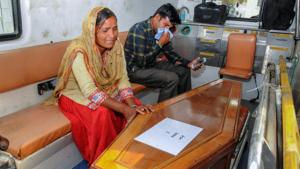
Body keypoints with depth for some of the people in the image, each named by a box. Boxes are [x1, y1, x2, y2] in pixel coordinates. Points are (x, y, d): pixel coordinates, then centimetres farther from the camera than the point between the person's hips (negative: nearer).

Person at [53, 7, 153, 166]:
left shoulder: (116, 46, -11)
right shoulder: (79, 51, -28)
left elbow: (122, 79, -11)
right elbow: (90, 92, -34)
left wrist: (132, 106, -28)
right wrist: (124, 109, -38)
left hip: (105, 92, 6)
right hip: (76, 96, -5)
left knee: (137, 107, -14)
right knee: (103, 114, -33)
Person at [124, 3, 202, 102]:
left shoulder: (160, 31, 0)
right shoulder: (139, 29, -25)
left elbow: (170, 53, 10)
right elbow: (141, 62, -29)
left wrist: (188, 63, -4)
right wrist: (160, 44, -24)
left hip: (152, 64, 9)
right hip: (135, 69, -9)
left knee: (184, 70, 7)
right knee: (172, 79, -24)